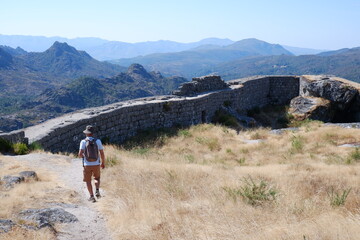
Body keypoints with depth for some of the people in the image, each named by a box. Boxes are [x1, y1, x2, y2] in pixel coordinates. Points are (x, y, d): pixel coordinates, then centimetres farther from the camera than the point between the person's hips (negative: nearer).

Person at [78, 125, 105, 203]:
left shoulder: (83, 142, -7)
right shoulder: (98, 141, -3)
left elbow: (80, 154, -14)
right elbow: (102, 154, -3)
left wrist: (83, 156, 11)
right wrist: (103, 163, 12)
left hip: (87, 165, -1)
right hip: (96, 164, 1)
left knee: (88, 181, 14)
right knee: (97, 178, 24)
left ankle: (92, 196, 5)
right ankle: (97, 191, 2)